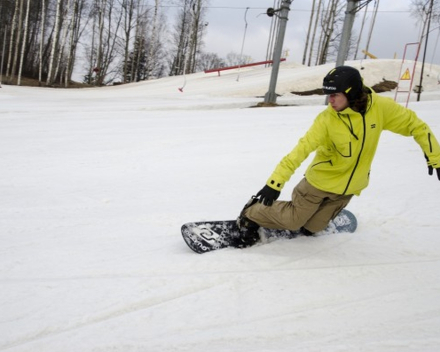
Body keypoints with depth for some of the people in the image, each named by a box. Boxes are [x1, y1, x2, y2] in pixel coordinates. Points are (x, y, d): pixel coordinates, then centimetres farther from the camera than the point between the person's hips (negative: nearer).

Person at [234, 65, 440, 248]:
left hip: (348, 187, 3)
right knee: (292, 220, 0)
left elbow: (414, 125, -6)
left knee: (310, 228, 10)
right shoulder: (326, 120, -24)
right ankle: (250, 216, 22)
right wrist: (275, 182, -35)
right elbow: (301, 150, -28)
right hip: (321, 181, -3)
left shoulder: (380, 107, -18)